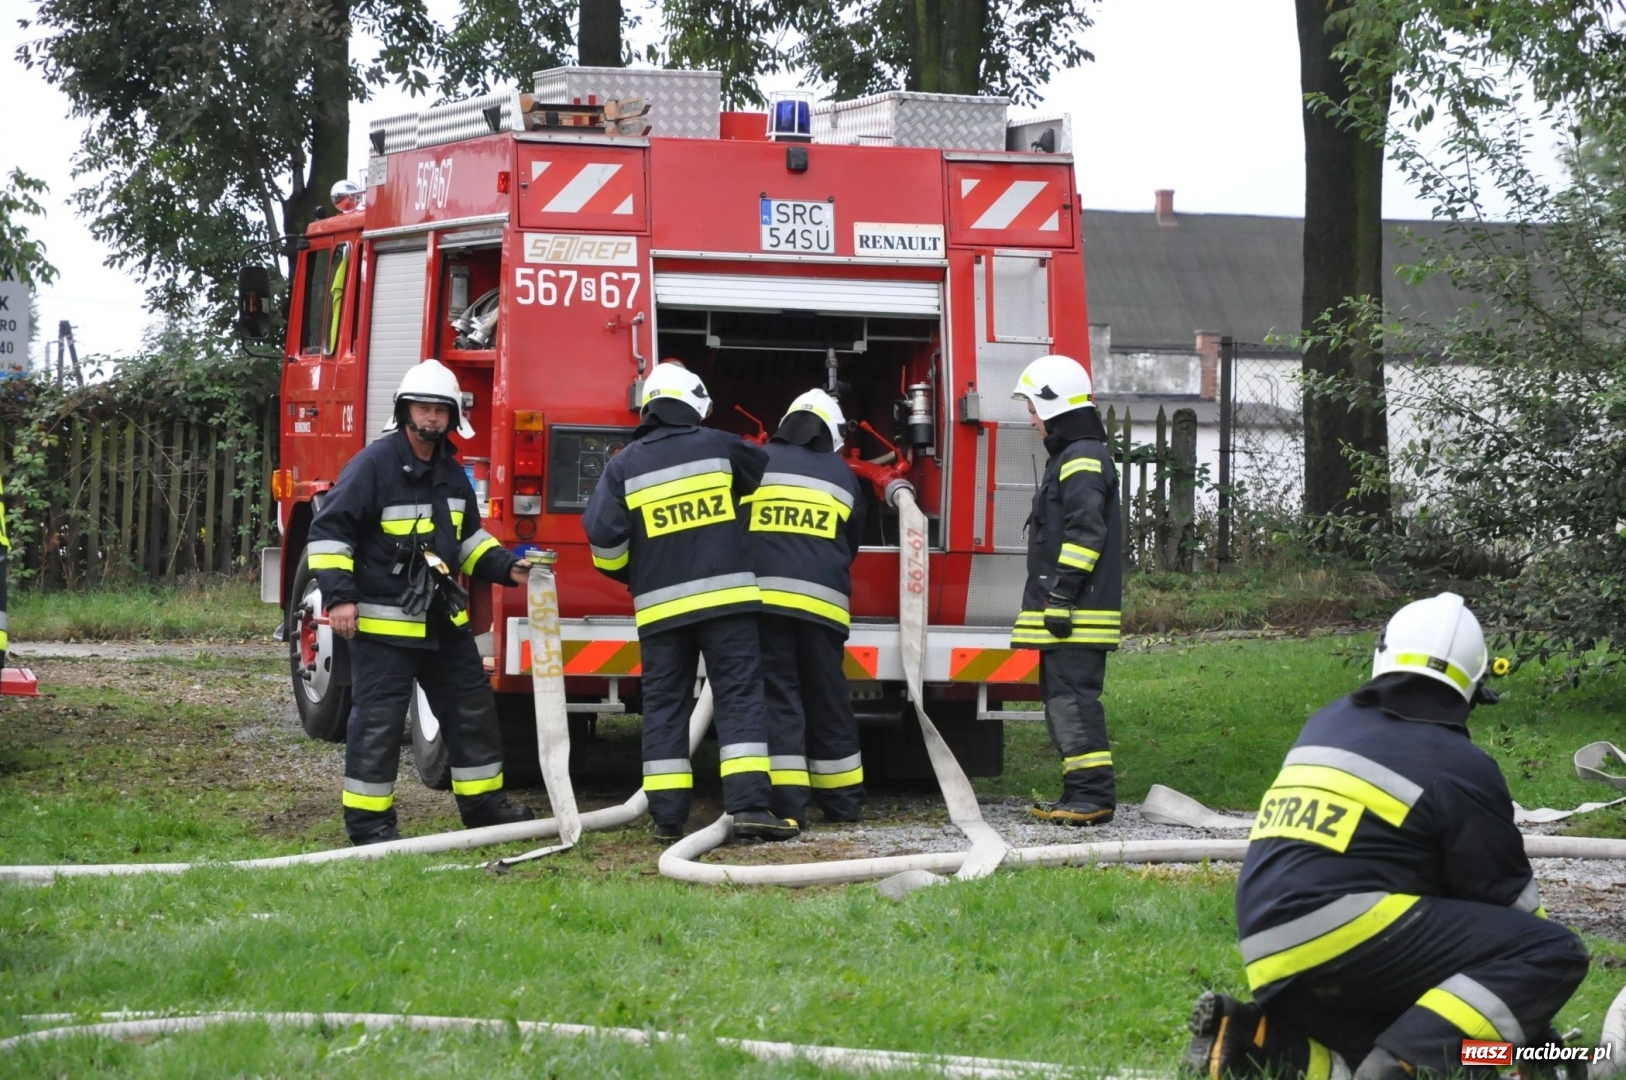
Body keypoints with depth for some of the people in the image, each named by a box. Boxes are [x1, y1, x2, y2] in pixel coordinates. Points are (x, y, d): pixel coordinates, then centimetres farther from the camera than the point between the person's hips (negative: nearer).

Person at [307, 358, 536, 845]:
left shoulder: (451, 474, 12)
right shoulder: (373, 465, -11)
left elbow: (469, 538, 25)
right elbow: (329, 530, -12)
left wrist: (505, 567, 10)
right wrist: (339, 595, -19)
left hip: (444, 620, 8)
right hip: (384, 621, -7)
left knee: (473, 710, 12)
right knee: (378, 719, -4)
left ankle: (483, 803, 23)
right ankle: (367, 818, 3)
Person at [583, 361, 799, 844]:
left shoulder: (625, 465, 3)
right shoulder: (719, 446, 4)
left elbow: (602, 533, -3)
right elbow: (765, 474, 20)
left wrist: (628, 574, 17)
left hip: (660, 604, 1)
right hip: (725, 595, -1)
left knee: (665, 704, 6)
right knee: (739, 695, -1)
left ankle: (668, 817, 4)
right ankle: (749, 805, -12)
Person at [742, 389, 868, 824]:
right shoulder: (842, 476, 15)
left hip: (762, 593, -1)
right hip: (823, 600, 1)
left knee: (776, 697, -1)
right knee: (827, 704, 12)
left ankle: (786, 803, -10)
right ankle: (842, 801, 20)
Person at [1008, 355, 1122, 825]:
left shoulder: (1082, 460, -12)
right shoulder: (1069, 457, 22)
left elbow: (1085, 532, -21)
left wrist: (1062, 593, -21)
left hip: (1077, 612, -11)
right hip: (1063, 614, 11)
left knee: (1073, 697, -12)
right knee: (1062, 698, 12)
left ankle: (1094, 795, -14)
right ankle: (1081, 794, 15)